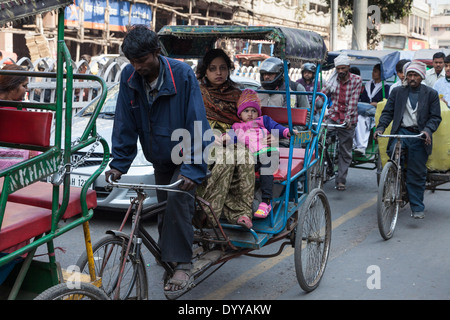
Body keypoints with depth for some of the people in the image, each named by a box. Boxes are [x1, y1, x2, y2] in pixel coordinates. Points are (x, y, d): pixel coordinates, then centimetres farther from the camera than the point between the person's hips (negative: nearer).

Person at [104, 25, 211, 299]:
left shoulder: (182, 74, -24)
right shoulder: (129, 76, -11)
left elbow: (197, 125, -25)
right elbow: (125, 123, -5)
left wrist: (193, 167, -32)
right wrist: (119, 163, -10)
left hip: (186, 155, -5)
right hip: (160, 158, 5)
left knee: (178, 197, -25)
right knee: (163, 204, 12)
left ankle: (183, 268, -19)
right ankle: (167, 252, 37)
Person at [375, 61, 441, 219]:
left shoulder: (431, 94, 8)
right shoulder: (397, 92, 12)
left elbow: (435, 117, 4)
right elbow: (387, 112, 10)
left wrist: (428, 130, -14)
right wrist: (380, 127, -7)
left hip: (419, 135, -1)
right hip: (400, 132, 1)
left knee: (417, 173, 0)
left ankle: (417, 208, 11)